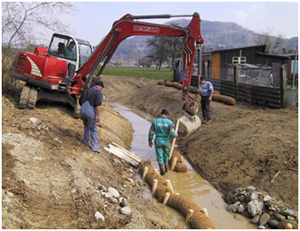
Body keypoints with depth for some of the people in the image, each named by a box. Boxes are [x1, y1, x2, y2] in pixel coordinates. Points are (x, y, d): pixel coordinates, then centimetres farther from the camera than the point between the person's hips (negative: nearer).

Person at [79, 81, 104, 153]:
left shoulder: (87, 91, 15)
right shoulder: (98, 93, -6)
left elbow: (80, 101, 22)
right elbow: (98, 104, -20)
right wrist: (98, 115, -20)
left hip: (83, 111, 6)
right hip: (91, 113, -6)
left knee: (86, 125, 32)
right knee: (93, 130, 6)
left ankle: (85, 140, 42)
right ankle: (94, 147, 4)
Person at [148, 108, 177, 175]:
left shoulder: (155, 121, -10)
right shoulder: (170, 122, -13)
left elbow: (151, 133, -6)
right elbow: (173, 134, -20)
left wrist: (150, 141, 9)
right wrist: (175, 135, 5)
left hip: (158, 141, -1)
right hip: (166, 141, 1)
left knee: (160, 157, 11)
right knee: (165, 155, 24)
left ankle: (162, 171, 12)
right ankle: (165, 168, 34)